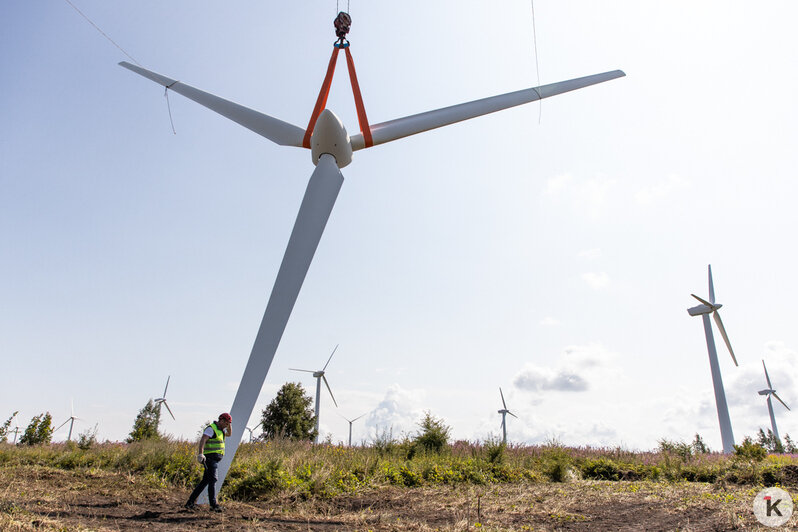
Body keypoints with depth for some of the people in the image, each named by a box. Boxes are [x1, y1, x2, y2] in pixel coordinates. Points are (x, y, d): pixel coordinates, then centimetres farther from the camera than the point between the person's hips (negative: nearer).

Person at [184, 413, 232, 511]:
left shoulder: (220, 429, 18)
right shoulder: (211, 428, -11)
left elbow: (229, 434, 33)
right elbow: (202, 440, -22)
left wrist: (229, 425, 17)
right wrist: (200, 454, -34)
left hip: (215, 459, 10)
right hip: (211, 458, -10)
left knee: (205, 481, 10)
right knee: (212, 480, -12)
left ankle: (190, 502, 15)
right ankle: (213, 504, -13)